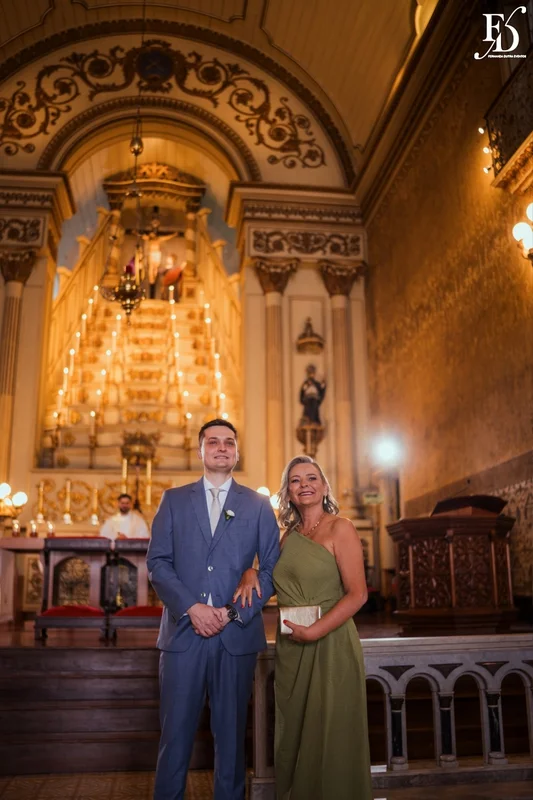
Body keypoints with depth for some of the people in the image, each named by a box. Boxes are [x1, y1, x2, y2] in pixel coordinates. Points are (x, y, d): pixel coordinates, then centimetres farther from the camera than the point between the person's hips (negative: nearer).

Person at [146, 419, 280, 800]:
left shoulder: (258, 505, 8)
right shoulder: (174, 499, 9)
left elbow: (272, 567, 3)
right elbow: (158, 562, 2)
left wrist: (233, 612, -8)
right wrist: (191, 607, -11)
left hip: (238, 634, 0)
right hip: (183, 631, 0)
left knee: (231, 733, 10)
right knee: (176, 733, 4)